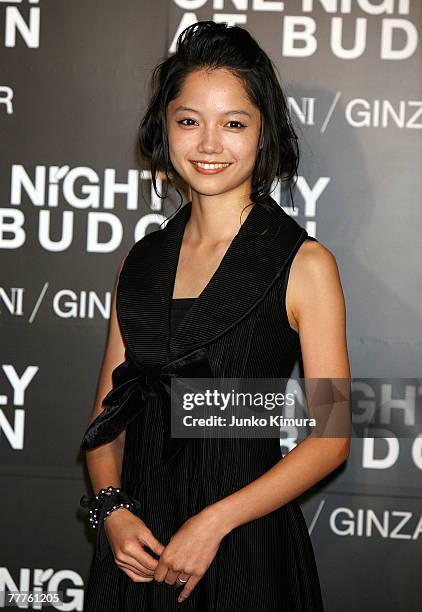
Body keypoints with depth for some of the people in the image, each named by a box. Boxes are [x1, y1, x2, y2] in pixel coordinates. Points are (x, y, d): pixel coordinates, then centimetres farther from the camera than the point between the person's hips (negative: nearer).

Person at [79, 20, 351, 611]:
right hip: (138, 545, 4)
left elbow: (330, 439, -9)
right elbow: (108, 410, 9)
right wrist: (112, 508, -7)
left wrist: (214, 523, -15)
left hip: (247, 548, -4)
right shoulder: (141, 261, 5)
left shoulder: (304, 263, -8)